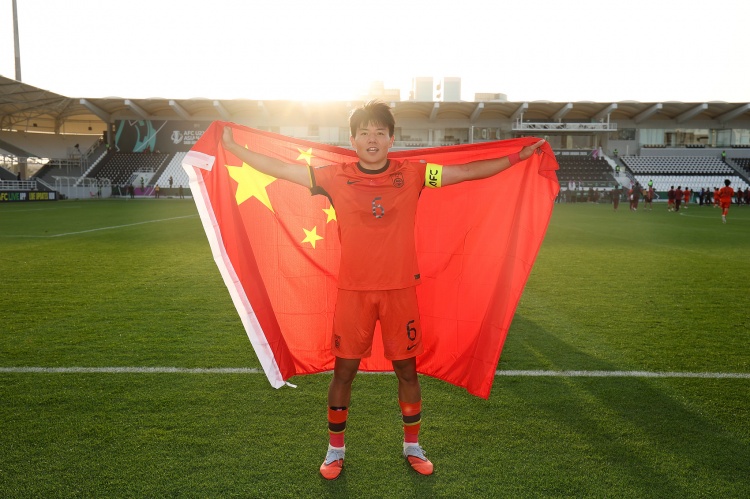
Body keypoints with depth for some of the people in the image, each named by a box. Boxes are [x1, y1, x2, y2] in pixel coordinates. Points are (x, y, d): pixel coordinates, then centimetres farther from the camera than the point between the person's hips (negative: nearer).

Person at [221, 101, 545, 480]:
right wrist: (232, 147, 7)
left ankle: (412, 447, 33)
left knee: (407, 370, 11)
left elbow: (468, 171, 5)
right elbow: (279, 169, 5)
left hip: (400, 291, 1)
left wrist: (519, 156, 5)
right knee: (343, 371, 9)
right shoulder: (336, 178, -1)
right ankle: (335, 450, 30)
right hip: (353, 292, 0)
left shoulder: (412, 175, 0)